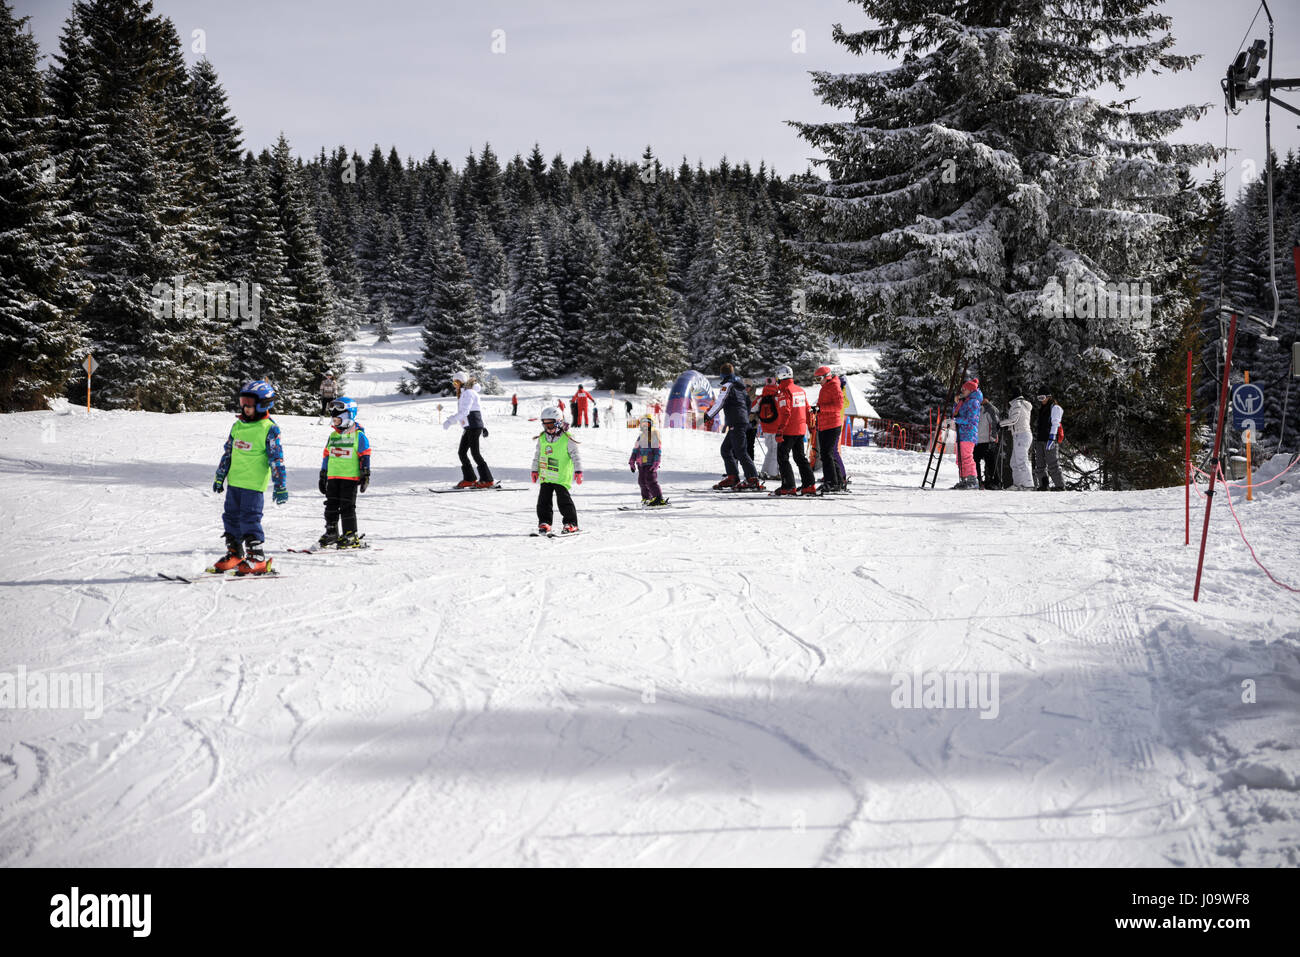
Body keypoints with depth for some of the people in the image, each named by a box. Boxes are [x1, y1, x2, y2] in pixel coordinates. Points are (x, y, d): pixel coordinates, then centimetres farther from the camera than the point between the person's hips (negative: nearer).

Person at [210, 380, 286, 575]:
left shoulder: (269, 429, -8)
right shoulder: (238, 425, 11)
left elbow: (277, 459, -9)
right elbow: (228, 452, 20)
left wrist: (281, 487, -12)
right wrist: (220, 477, 21)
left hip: (254, 484, -7)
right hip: (234, 481, 7)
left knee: (250, 519, -9)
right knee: (231, 517, 11)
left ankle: (257, 559, -3)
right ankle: (235, 553, 23)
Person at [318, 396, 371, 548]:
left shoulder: (358, 436, -3)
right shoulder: (332, 436, 15)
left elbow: (365, 456, -4)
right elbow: (326, 456, 20)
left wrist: (365, 476, -9)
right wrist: (323, 476, 19)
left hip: (350, 477, -6)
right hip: (333, 477, 6)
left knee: (347, 506, -6)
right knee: (331, 505, 6)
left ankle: (351, 536, -1)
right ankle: (331, 533, 14)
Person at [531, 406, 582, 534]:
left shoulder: (567, 439, -8)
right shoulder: (542, 438, 7)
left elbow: (576, 455, -5)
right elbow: (537, 454, 18)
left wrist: (578, 471, -11)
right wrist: (535, 470, 18)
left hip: (561, 476, -5)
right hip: (545, 476, 5)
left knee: (564, 499, -5)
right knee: (544, 499, 5)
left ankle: (571, 523, 4)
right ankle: (544, 522, 15)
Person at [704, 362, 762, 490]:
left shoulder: (727, 386, -7)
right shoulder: (740, 386, 19)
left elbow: (720, 403, -16)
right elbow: (748, 402, 25)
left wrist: (708, 416, -14)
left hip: (735, 423, -9)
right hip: (744, 422, 9)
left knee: (740, 452, -12)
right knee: (726, 449, 16)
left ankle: (753, 480, -18)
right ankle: (732, 477, 13)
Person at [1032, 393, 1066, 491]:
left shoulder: (1055, 408, -2)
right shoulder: (1041, 409, 22)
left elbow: (1055, 424, -12)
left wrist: (1051, 438, -22)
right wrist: (1035, 440, 23)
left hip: (1050, 440, -8)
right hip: (1040, 440, 8)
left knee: (1052, 464, -11)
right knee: (1039, 465, 5)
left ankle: (1060, 486, -7)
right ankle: (1042, 486, 9)